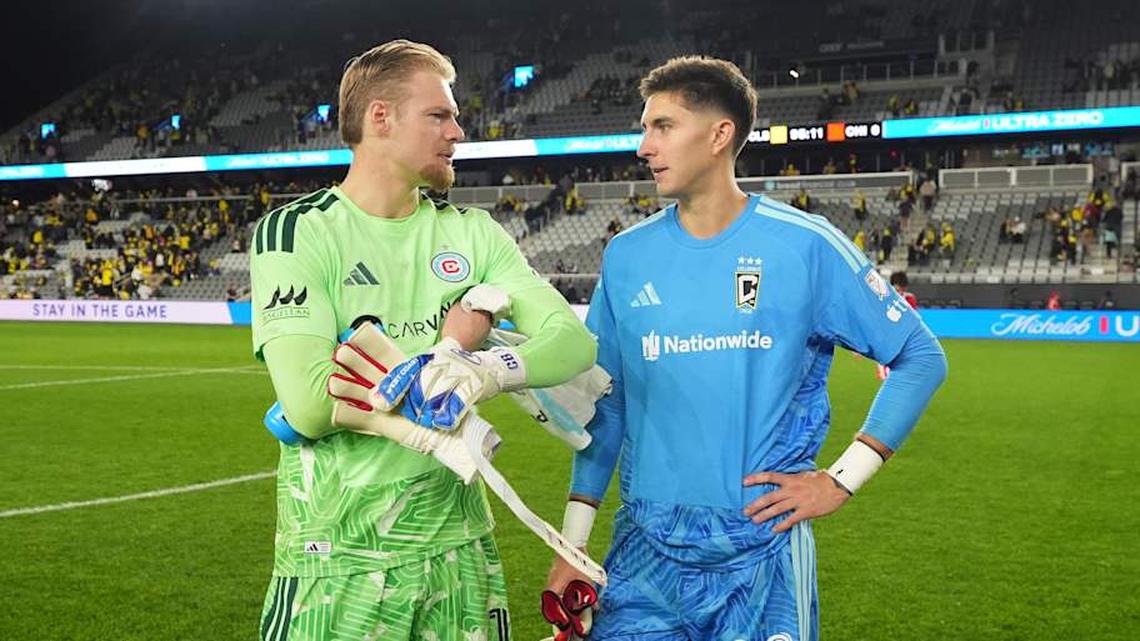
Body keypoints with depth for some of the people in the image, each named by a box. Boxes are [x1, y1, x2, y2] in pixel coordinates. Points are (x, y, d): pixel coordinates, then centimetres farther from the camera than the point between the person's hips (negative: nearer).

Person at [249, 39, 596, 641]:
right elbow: (309, 404, -21)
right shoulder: (295, 232, -8)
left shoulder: (471, 232, 6)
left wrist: (490, 368, -26)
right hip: (337, 555, -4)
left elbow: (573, 341, -5)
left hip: (457, 542, 4)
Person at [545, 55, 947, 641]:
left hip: (763, 547, -2)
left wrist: (842, 479, -6)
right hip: (644, 548, 3)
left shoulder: (805, 246, -7)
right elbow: (606, 404, 9)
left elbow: (920, 357, 0)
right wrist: (572, 541, 7)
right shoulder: (626, 255, 2)